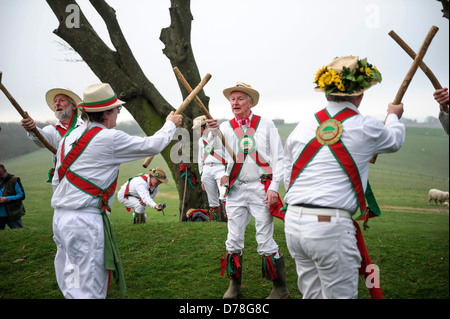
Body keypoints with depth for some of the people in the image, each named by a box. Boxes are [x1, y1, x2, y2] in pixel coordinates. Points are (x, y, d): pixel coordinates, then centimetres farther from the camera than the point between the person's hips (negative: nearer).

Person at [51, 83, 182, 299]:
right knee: (88, 291, -5)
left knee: (70, 286, 15)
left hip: (60, 217, 9)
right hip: (85, 222, -9)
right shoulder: (109, 138, -11)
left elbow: (56, 181, 18)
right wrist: (171, 124, 17)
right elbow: (152, 145, -1)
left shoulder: (68, 137, 13)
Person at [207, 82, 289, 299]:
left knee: (265, 242, -1)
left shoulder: (266, 125, 3)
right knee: (233, 240, 7)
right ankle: (234, 285, 24)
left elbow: (278, 159, 2)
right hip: (235, 190, 3)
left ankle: (280, 288, 13)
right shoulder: (226, 127, 7)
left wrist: (273, 188, -7)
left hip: (261, 189, -2)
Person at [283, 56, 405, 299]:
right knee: (340, 294, 4)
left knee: (311, 294, 17)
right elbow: (395, 141, 21)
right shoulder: (365, 128, -3)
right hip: (331, 225, -6)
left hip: (293, 223, 6)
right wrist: (393, 116, 42)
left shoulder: (302, 126, 9)